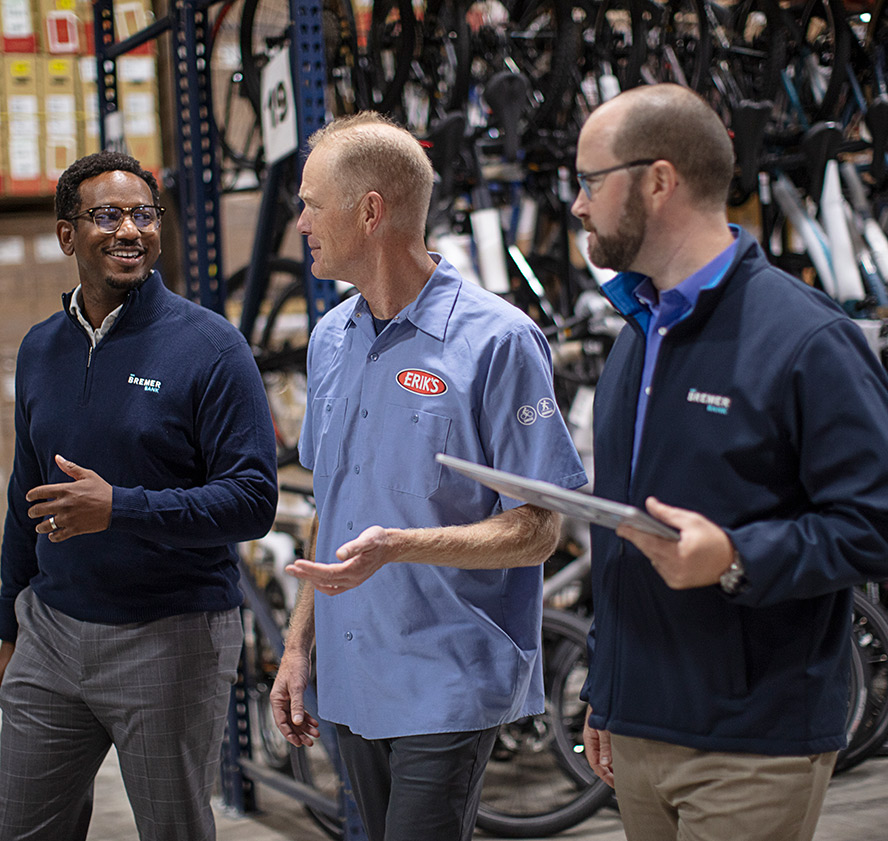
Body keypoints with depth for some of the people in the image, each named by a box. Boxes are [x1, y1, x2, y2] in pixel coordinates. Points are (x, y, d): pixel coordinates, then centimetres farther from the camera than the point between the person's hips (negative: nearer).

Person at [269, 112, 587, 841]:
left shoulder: (497, 341, -14)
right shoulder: (331, 339, 9)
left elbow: (536, 532, -14)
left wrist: (399, 545, -27)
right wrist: (299, 644, 14)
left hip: (448, 690, -7)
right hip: (351, 684, 7)